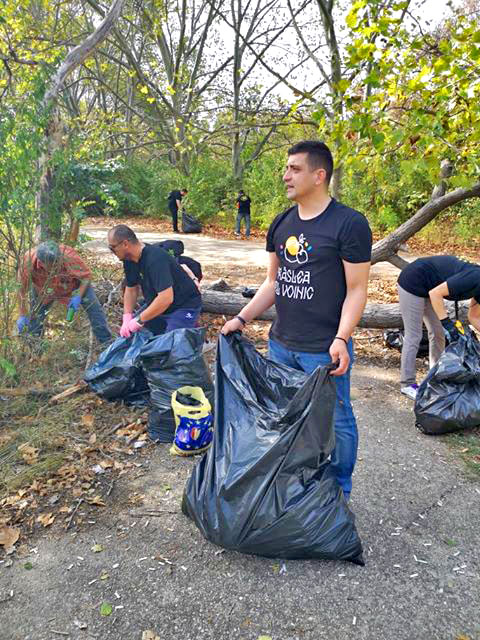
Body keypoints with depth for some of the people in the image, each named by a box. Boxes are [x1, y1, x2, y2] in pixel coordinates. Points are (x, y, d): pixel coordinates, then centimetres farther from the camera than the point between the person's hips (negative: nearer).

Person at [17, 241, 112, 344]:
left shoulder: (69, 256, -41)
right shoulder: (29, 261, -37)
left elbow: (87, 275, -22)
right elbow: (22, 289, -21)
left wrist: (78, 296, -34)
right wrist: (23, 316, -18)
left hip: (73, 284, -1)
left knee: (93, 306, -12)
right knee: (35, 316, 3)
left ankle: (106, 341, 2)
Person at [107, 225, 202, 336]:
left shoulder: (156, 259, -31)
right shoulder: (129, 260, -3)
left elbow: (166, 298, -37)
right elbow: (131, 290, 7)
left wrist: (139, 320, -29)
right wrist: (127, 318, -6)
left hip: (184, 306, -8)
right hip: (157, 304, 9)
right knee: (128, 330, 6)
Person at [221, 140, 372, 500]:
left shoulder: (349, 224, -10)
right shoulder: (281, 224, 9)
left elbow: (356, 290, -11)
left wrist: (341, 339, -22)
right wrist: (243, 318, 5)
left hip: (325, 351, -6)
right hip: (280, 344, 6)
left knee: (335, 422, 7)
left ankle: (339, 490, 31)